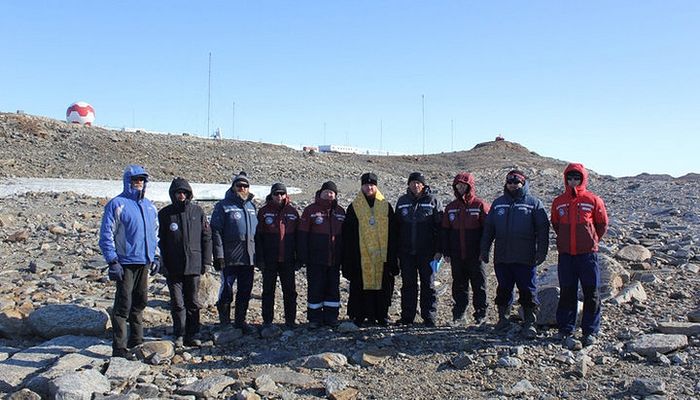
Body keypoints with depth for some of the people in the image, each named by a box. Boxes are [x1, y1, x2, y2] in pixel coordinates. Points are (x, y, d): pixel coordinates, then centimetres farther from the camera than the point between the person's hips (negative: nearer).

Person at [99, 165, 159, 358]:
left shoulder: (150, 206, 14)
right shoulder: (117, 204, -6)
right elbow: (106, 235, -9)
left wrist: (156, 256, 16)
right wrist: (112, 261, -14)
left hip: (144, 262, 6)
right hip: (126, 263, -6)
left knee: (140, 302, 14)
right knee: (123, 305, -4)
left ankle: (137, 339, 28)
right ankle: (119, 347, 1)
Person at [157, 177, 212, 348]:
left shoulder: (198, 211, 5)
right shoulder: (165, 214, 2)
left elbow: (206, 237, 7)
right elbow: (160, 241, 1)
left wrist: (206, 261, 2)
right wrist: (163, 264, -6)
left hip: (193, 265, 1)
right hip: (173, 267, -1)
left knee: (193, 302, 8)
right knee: (177, 303, 3)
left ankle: (192, 335, 17)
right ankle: (179, 335, 13)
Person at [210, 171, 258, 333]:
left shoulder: (252, 206, 15)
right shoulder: (223, 206, -3)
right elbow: (215, 231, -8)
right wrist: (218, 255, -15)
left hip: (249, 257, 5)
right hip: (230, 258, -5)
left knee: (245, 291, 11)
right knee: (227, 290, 0)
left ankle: (240, 320, 23)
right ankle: (224, 321, 16)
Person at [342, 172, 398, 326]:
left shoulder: (385, 206, 9)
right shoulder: (354, 207, 5)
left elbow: (392, 233, 11)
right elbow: (347, 235, 3)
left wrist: (392, 255, 6)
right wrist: (348, 259, -3)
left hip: (382, 255, 2)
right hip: (361, 256, -2)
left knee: (384, 286, 5)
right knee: (361, 286, 1)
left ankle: (382, 315, 17)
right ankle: (360, 315, 11)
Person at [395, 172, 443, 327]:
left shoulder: (433, 201, 0)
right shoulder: (402, 201, 9)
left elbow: (439, 226, -2)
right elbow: (396, 227, 12)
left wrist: (438, 250, -9)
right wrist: (396, 251, 7)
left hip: (427, 252, -3)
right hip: (406, 252, 3)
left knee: (428, 285, 4)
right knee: (408, 285, 8)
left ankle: (429, 317, 11)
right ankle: (407, 317, 16)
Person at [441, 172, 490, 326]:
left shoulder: (480, 205, -4)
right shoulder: (451, 207, 10)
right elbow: (445, 231, 12)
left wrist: (484, 250, -11)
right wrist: (446, 252, 6)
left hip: (475, 255, -4)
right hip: (456, 256, 4)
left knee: (479, 286, 5)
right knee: (459, 286, 10)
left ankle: (480, 314, 14)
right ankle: (458, 314, 19)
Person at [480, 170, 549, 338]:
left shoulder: (534, 203, 2)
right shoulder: (498, 203, 12)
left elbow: (543, 229, -1)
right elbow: (488, 228, 16)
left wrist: (542, 252, -8)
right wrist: (484, 250, 12)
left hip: (525, 258, -3)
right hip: (501, 258, 4)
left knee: (528, 291, 0)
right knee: (503, 290, 13)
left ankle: (529, 323, 8)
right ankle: (503, 318, 26)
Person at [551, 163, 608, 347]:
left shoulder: (593, 200, -2)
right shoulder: (558, 202, 5)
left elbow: (603, 224, 7)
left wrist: (592, 240, 7)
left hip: (588, 254, -2)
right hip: (565, 255, 2)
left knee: (591, 293, 3)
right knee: (567, 293, 9)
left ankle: (590, 331, 13)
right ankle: (565, 329, 19)